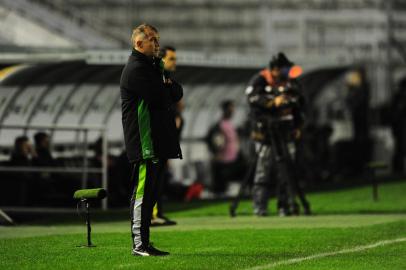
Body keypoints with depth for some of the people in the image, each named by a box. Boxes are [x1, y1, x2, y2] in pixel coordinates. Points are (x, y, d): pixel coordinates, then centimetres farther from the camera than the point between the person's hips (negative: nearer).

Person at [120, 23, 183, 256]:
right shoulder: (136, 69, -11)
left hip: (158, 141, 10)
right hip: (144, 141, -10)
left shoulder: (153, 66, 22)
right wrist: (170, 89, 1)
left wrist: (167, 88, -4)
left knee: (150, 193, 11)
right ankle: (140, 244, -9)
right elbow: (159, 97, -20)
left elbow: (177, 93, 17)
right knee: (143, 191, -9)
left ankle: (144, 243, 15)